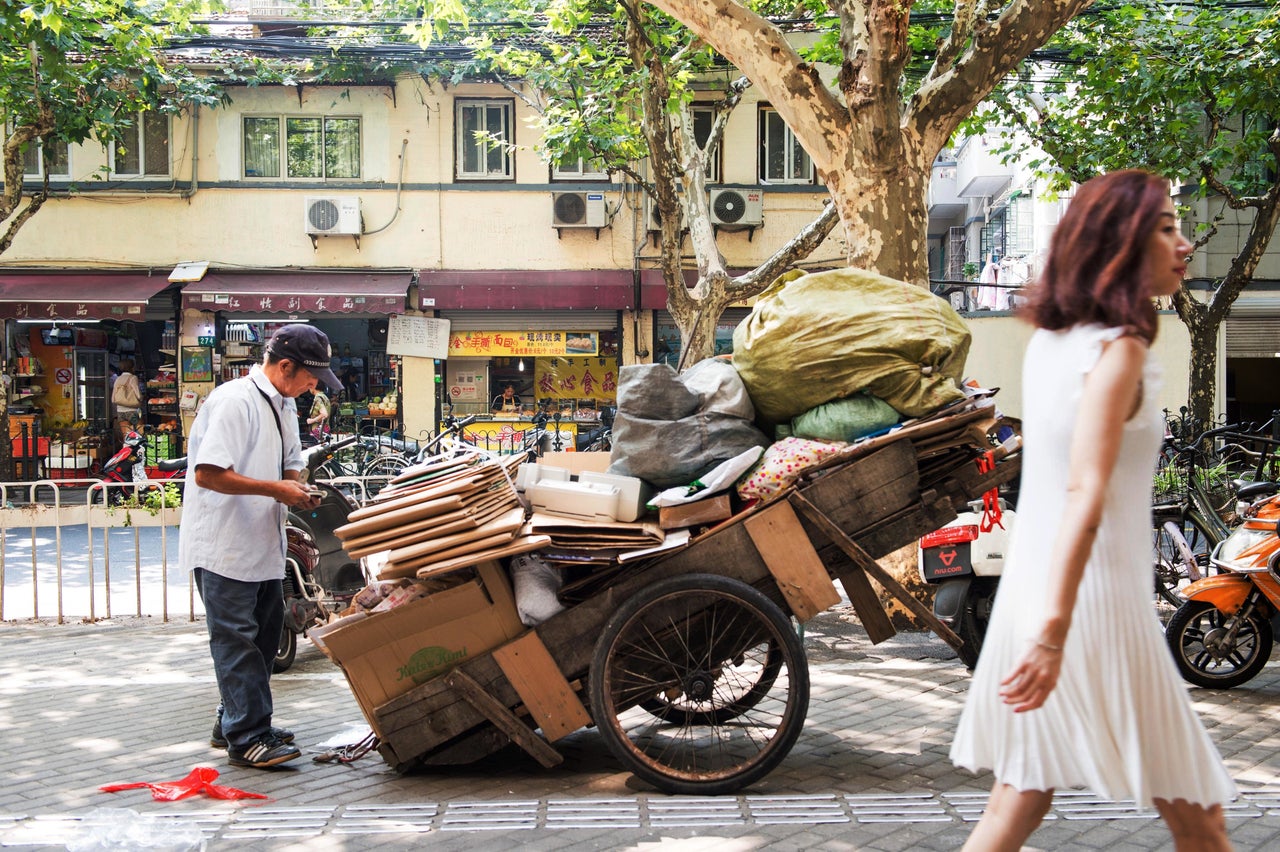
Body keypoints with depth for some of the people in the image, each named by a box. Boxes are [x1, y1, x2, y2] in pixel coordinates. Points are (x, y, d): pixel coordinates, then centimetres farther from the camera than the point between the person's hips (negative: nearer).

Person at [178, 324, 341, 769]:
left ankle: (233, 723, 28)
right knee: (236, 639, -5)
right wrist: (276, 490, -23)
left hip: (262, 544, 10)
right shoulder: (234, 401, -18)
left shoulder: (283, 404, 12)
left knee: (264, 632, 15)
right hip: (223, 545, -10)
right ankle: (246, 739, 1)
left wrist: (298, 492, 0)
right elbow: (208, 474, -24)